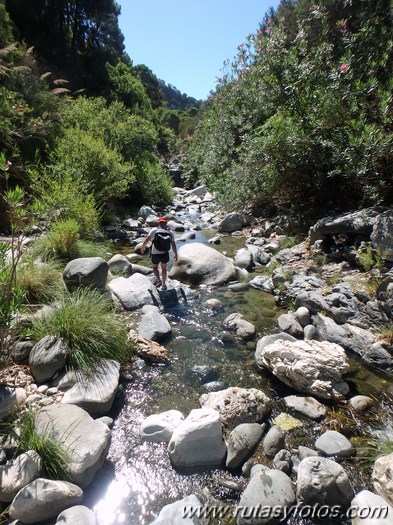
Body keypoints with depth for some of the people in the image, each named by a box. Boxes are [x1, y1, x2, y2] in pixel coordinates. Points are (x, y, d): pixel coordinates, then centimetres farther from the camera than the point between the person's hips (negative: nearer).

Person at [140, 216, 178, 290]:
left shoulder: (154, 230, -14)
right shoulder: (170, 232, -8)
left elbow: (147, 239, -11)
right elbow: (173, 245, -8)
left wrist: (143, 247, 7)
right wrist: (176, 255, 4)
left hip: (155, 254, -2)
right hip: (165, 254, 2)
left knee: (155, 267, 23)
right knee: (164, 268, 22)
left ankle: (158, 280, 4)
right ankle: (164, 284, 28)